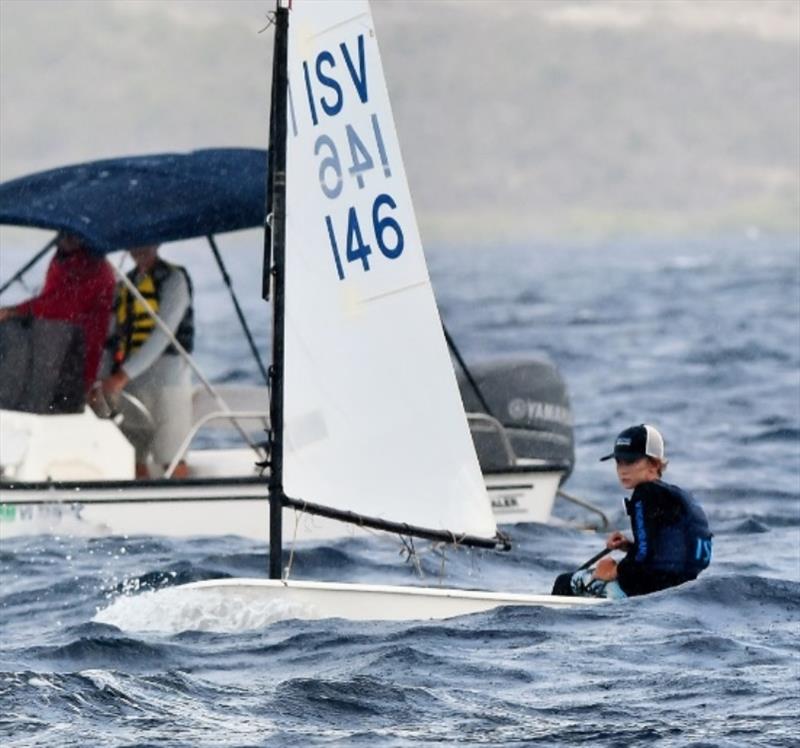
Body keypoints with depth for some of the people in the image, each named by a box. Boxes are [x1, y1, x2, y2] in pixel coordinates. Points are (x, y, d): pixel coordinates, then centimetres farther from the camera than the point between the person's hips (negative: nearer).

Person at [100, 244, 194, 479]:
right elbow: (115, 337, 20)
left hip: (167, 378, -6)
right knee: (133, 460, 2)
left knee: (172, 460, -12)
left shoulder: (173, 279, -3)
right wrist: (107, 377, 4)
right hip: (131, 383, 6)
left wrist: (123, 375, -20)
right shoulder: (124, 285, 17)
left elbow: (163, 335, -13)